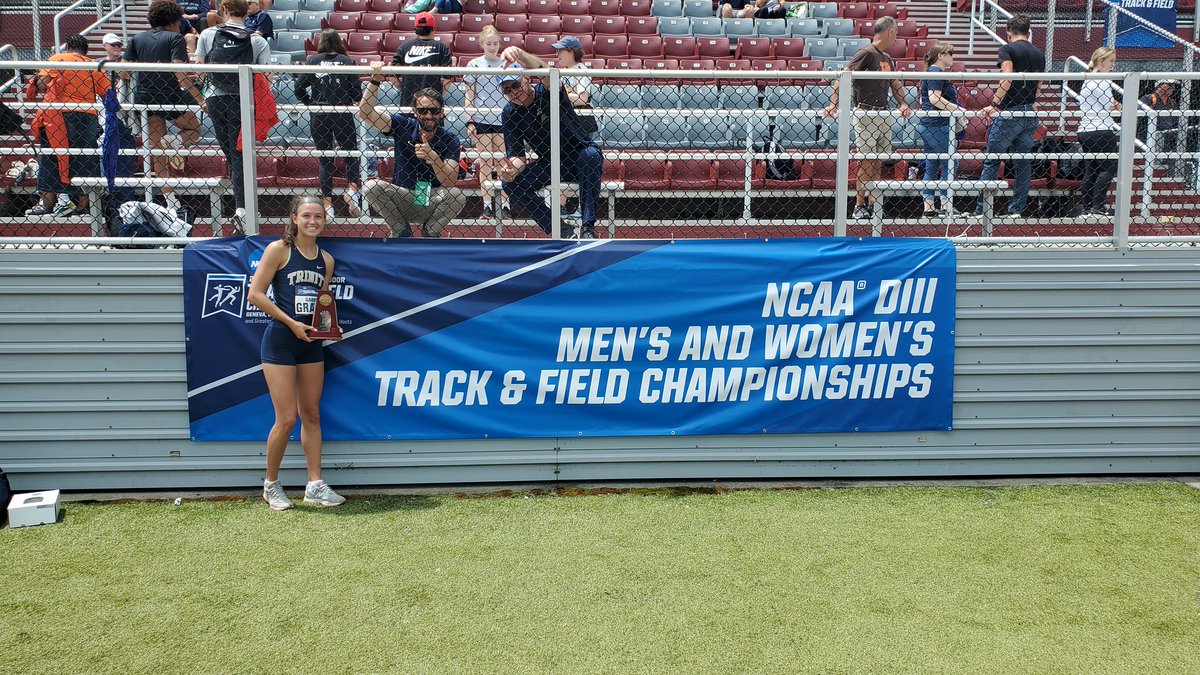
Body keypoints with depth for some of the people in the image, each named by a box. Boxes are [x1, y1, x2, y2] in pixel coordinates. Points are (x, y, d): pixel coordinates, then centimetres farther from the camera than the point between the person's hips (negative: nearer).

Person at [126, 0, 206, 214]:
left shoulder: (137, 39, 11)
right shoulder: (174, 38, -4)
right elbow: (179, 72, -17)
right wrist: (200, 99, -19)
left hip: (144, 98, 5)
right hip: (170, 97, -5)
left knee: (156, 149, 10)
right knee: (194, 130, 19)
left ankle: (170, 199, 7)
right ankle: (175, 141, -16)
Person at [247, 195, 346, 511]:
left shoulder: (326, 259, 10)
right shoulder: (278, 249, -7)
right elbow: (256, 294, -10)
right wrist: (292, 323, -16)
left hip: (311, 343, 6)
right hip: (280, 341, -6)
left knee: (311, 415, 8)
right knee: (286, 419, -7)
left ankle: (315, 486, 13)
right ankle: (271, 485, 12)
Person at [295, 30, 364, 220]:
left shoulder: (312, 61, 1)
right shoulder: (347, 61, -3)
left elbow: (299, 88, -1)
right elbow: (357, 92, -6)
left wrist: (311, 103, 16)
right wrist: (355, 101, 16)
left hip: (318, 117, 1)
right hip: (343, 117, -1)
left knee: (324, 159, 9)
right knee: (351, 153, 14)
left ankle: (327, 204, 8)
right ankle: (352, 188, -9)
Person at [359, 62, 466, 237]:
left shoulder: (450, 141, -10)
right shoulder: (403, 127, -6)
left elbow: (450, 182, -22)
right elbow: (365, 112, -14)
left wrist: (432, 156, -36)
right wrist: (375, 80, -26)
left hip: (433, 203, -1)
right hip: (402, 201, 1)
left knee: (457, 196, -31)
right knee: (370, 186, -25)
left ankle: (430, 231, -1)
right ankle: (402, 231, -2)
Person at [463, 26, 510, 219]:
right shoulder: (474, 65, 4)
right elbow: (469, 96, 4)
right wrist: (469, 121, -4)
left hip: (504, 119, 2)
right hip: (482, 120, -1)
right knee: (485, 163, 0)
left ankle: (504, 204, 5)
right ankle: (487, 204, 5)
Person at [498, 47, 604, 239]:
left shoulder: (547, 92, -18)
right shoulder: (509, 114, -5)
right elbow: (516, 154, -7)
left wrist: (521, 55, -64)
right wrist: (512, 169, -32)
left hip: (580, 160, -5)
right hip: (549, 164, 5)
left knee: (590, 154, -38)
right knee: (510, 183, -14)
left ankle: (588, 226, -33)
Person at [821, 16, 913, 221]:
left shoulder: (887, 59, 16)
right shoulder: (866, 53, -9)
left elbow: (895, 83, 28)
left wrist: (902, 104, 10)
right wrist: (833, 103, -28)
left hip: (884, 115, 8)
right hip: (866, 116, -8)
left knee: (877, 163, 8)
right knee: (866, 162, -6)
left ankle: (872, 205, 15)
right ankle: (859, 206, 2)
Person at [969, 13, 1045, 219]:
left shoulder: (1008, 49, -5)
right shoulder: (1039, 54, 14)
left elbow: (1007, 78, -21)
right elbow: (1038, 87, 20)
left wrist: (994, 104, -21)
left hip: (1009, 112, -6)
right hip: (1030, 113, 6)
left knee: (991, 162, -1)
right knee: (1022, 162, 11)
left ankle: (981, 210, -2)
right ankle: (1016, 210, 12)